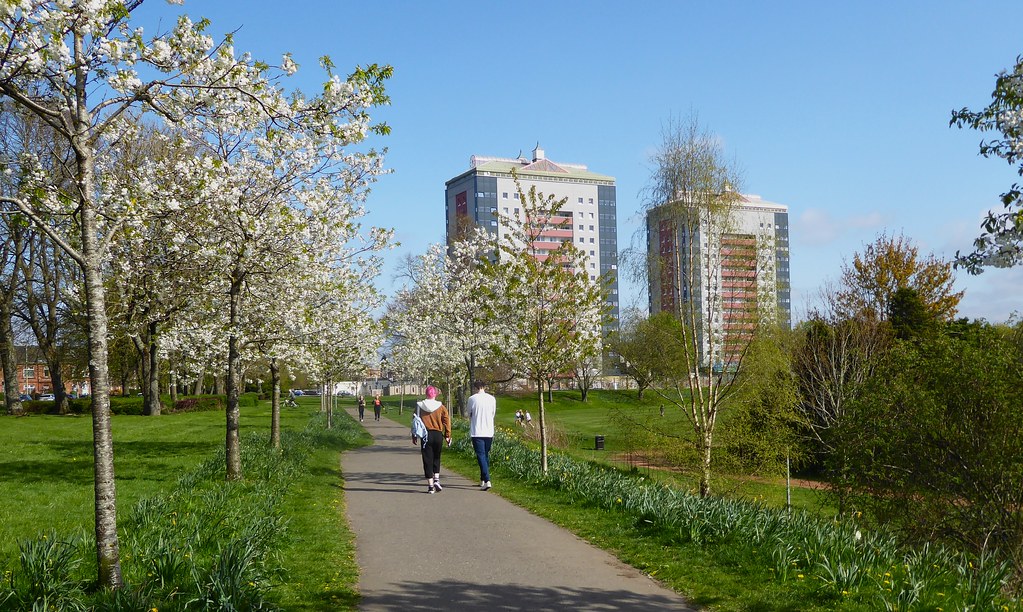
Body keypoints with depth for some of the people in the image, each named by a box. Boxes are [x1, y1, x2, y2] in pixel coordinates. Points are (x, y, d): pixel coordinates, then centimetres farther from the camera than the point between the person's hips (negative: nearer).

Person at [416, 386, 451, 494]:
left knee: (427, 460, 5)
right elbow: (447, 421, -3)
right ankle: (436, 480, 3)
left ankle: (430, 486, 3)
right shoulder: (441, 407, -2)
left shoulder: (419, 406, -2)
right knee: (436, 458, 18)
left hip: (425, 435, -1)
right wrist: (447, 436, 4)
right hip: (438, 435, 1)